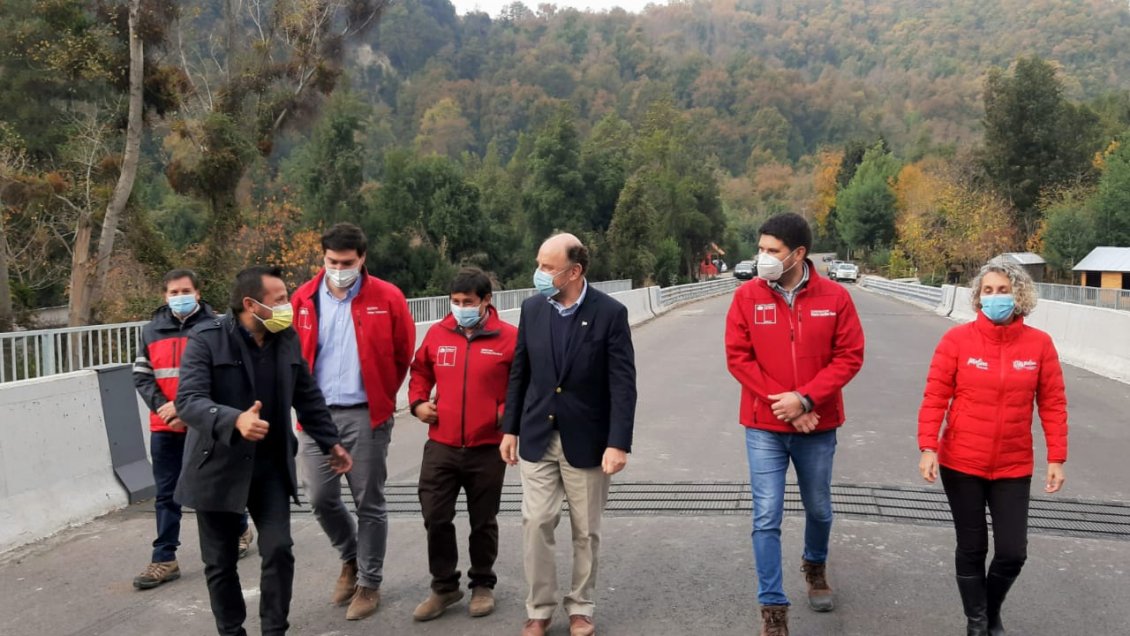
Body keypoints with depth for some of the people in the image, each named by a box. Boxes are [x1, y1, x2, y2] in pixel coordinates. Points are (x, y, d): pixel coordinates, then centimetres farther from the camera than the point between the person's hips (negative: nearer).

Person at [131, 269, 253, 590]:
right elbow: (141, 376, 7)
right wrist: (162, 407, -9)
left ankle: (240, 531, 35)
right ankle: (164, 560, 12)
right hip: (164, 428, 3)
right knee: (166, 494, 6)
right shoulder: (152, 330, 8)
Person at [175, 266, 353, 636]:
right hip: (219, 466, -3)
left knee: (279, 551, -3)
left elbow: (308, 397, 11)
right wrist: (236, 420, -42)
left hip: (270, 465, 3)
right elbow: (188, 401, -24)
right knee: (221, 562, 10)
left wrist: (331, 442, 14)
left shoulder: (287, 339, 1)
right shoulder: (206, 339, -14)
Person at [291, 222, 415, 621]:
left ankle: (369, 584, 22)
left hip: (366, 415, -3)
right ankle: (351, 559, 35)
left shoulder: (387, 298, -6)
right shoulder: (304, 299, 2)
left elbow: (403, 354, 3)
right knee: (320, 498, 7)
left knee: (369, 503, 5)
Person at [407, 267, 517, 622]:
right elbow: (420, 372, 18)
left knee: (483, 521, 12)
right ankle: (444, 586, 24)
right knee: (435, 518, 5)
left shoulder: (509, 337, -7)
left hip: (488, 448, -2)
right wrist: (417, 403, 2)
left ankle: (483, 585, 31)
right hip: (441, 446, 3)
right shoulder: (437, 334, 3)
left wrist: (507, 412, -12)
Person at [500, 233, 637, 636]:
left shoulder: (610, 313, -11)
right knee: (535, 524, 3)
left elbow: (623, 384, -13)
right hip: (538, 438, 3)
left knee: (585, 532, 10)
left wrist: (618, 443, -18)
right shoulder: (532, 309, 0)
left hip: (587, 440, -2)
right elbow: (519, 373, 7)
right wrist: (510, 428, 7)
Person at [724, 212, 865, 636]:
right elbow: (738, 357, -6)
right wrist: (780, 402, -13)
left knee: (818, 509, 19)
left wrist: (804, 399, -18)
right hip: (764, 428, -1)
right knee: (766, 518, -2)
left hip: (817, 426, 1)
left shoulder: (835, 298, -6)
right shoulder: (747, 296, -6)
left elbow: (849, 357, -7)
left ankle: (815, 566, 49)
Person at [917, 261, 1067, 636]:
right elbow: (935, 398, -8)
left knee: (1013, 553, 6)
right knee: (972, 548, 11)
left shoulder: (1039, 343, -4)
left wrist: (1057, 458, -2)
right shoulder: (957, 339, -9)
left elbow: (1053, 404, 0)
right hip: (961, 464, -1)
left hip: (1013, 468, 2)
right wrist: (928, 448, -15)